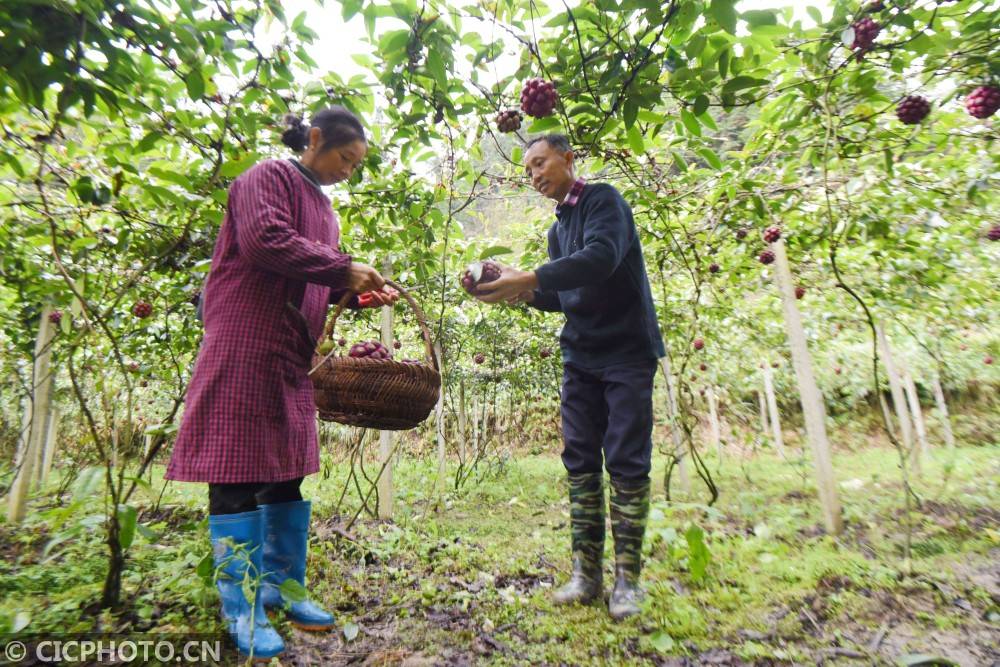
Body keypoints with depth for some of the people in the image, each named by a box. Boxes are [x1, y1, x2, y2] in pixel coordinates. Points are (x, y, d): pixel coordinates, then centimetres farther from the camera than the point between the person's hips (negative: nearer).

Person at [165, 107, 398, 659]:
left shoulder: (320, 204, 21)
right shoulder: (268, 178, -3)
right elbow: (265, 240, -21)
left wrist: (359, 293, 4)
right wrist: (343, 268, -15)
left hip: (292, 356, 9)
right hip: (246, 349, -8)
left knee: (289, 472, 11)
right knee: (238, 475, -1)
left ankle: (281, 586, 24)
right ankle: (241, 608, 11)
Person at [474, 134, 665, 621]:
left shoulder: (603, 200, -5)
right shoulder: (558, 228, 17)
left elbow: (602, 257, -24)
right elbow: (565, 296, 15)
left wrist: (531, 278, -29)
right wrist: (523, 291, -2)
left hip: (627, 351, -7)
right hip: (581, 357, 7)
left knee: (626, 462, -3)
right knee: (580, 461, 4)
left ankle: (627, 576, 9)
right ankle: (586, 571, 14)